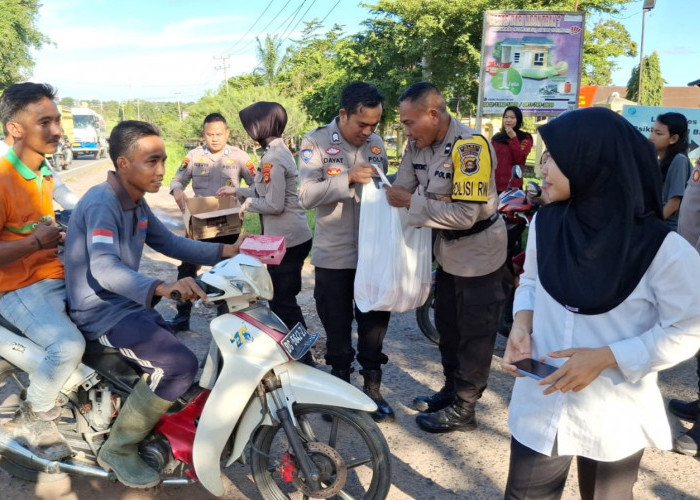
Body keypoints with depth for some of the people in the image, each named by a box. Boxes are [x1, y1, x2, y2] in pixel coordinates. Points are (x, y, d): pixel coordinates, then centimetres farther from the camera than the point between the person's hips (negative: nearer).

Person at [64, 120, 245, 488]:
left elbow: (168, 243, 15)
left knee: (178, 361, 19)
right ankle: (118, 449, -6)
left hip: (129, 305, 9)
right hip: (102, 313, -9)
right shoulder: (101, 204, -23)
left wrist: (223, 251, 3)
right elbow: (103, 268, -38)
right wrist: (160, 287, -55)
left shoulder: (136, 203, 7)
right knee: (181, 365, -22)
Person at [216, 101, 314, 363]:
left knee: (282, 302, -2)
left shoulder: (272, 158, -19)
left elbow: (274, 204, -22)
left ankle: (303, 358, 6)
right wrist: (237, 191, 23)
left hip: (286, 241, -10)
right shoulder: (280, 151, 12)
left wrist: (248, 204, -5)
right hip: (294, 237, 10)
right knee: (284, 298, 20)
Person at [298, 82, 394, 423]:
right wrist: (348, 177, -28)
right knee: (337, 327, 12)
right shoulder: (316, 141, -7)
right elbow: (307, 195, -19)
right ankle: (340, 387, 32)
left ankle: (372, 388, 29)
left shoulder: (377, 144, 8)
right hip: (334, 255, -3)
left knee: (375, 322, 12)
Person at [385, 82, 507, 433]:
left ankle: (463, 408, 20)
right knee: (446, 323, 20)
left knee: (474, 332, 6)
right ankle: (451, 389, 39)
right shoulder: (418, 145, -5)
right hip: (448, 247, 8)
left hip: (478, 249, -8)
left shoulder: (470, 146, -28)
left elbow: (465, 214, -32)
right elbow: (402, 190, -6)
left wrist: (413, 202, -30)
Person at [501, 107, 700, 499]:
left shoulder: (661, 247, -20)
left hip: (614, 418, -3)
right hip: (540, 404, 3)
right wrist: (521, 324, -11)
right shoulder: (545, 222, -8)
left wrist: (605, 357, -22)